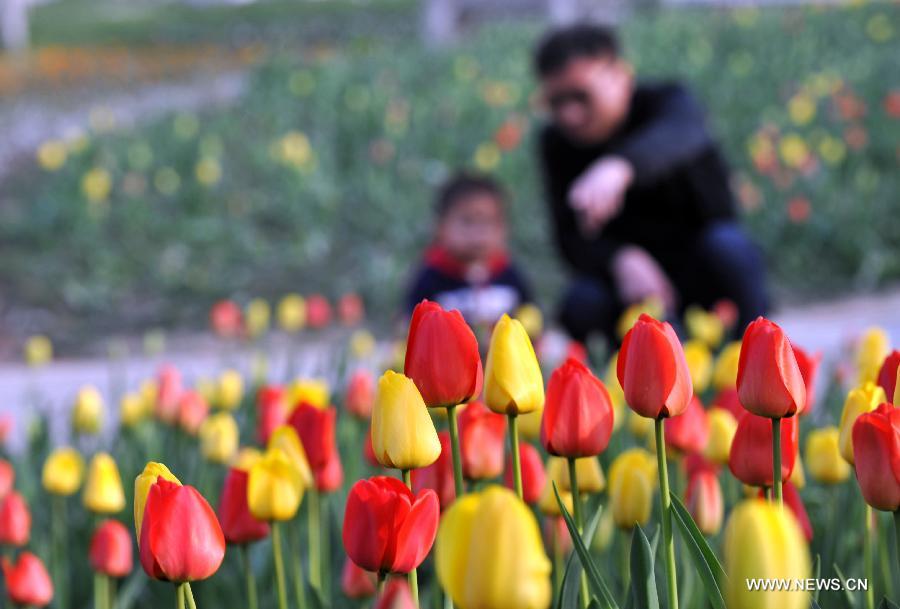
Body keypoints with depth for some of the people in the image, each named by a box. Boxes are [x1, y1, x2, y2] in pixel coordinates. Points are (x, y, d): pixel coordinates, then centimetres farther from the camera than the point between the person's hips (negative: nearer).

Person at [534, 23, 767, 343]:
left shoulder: (665, 100, -17)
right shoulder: (557, 142, -6)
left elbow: (680, 133, -44)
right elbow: (571, 239, -15)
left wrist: (619, 167, -67)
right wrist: (621, 260, -38)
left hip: (703, 275, -2)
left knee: (728, 246, -34)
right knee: (582, 304, -29)